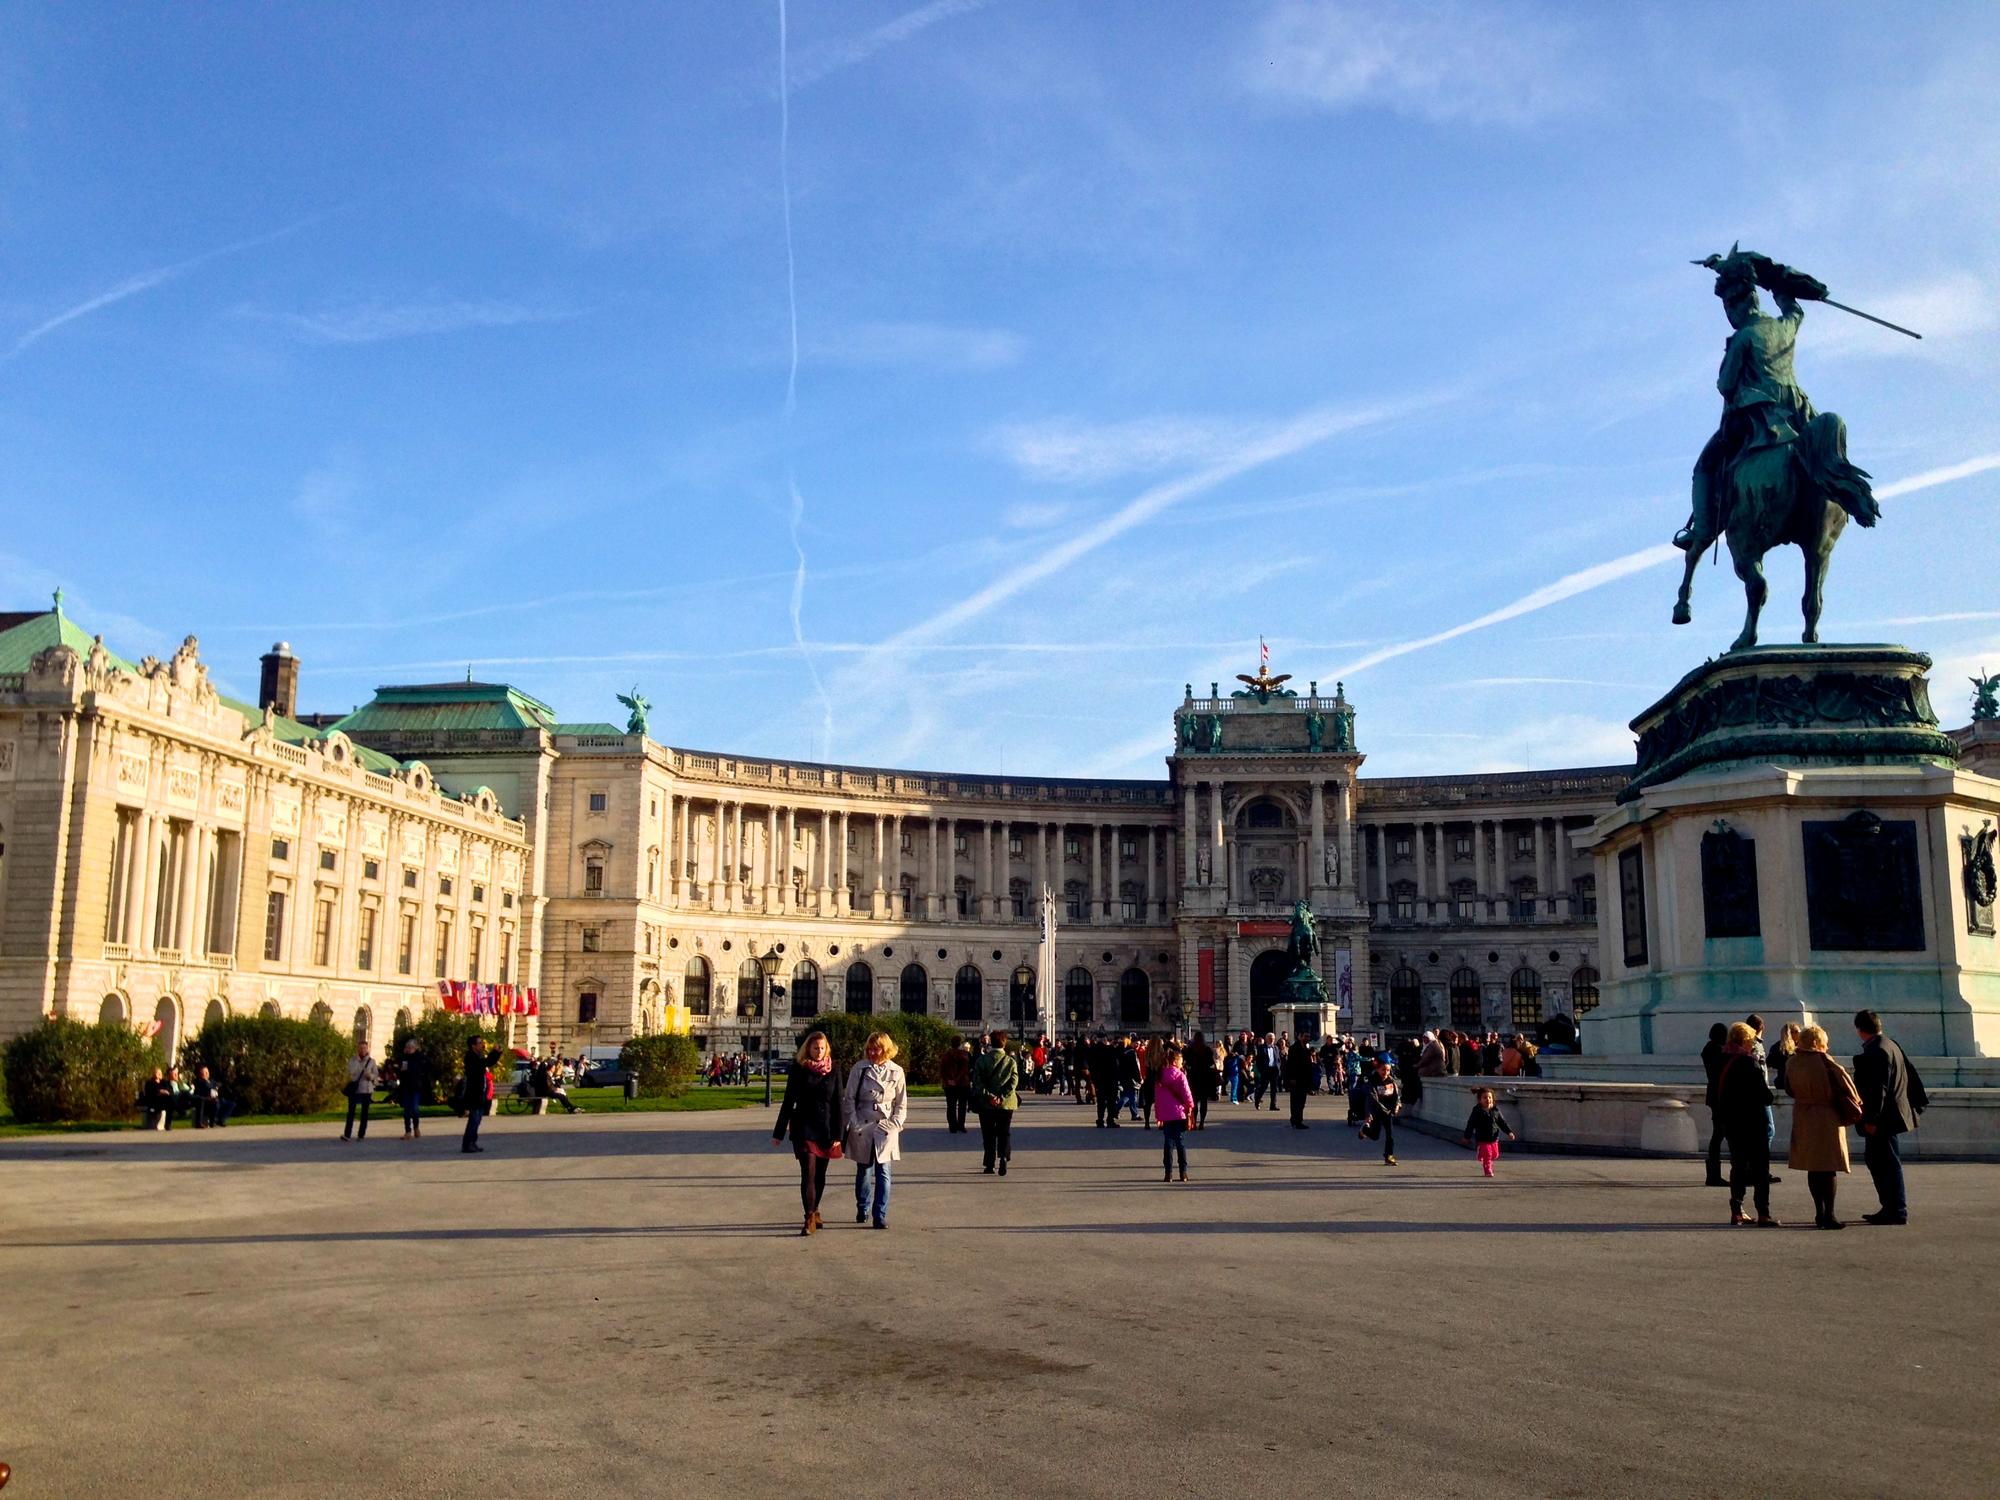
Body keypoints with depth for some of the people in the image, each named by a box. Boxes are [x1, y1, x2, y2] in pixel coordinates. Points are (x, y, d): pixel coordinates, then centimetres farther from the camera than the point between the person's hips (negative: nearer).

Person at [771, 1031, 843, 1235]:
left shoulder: (832, 1073, 4)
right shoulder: (798, 1072, 0)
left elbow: (838, 1105, 4)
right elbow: (788, 1103, 4)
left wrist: (837, 1135, -2)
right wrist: (778, 1132, 5)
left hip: (826, 1129, 2)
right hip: (804, 1128, -2)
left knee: (820, 1174, 11)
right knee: (808, 1173, -11)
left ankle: (814, 1211, 29)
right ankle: (810, 1219, -13)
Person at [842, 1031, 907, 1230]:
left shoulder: (896, 1072, 2)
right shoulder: (859, 1069, -1)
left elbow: (901, 1103, 10)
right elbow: (848, 1099, 2)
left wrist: (895, 1124, -1)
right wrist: (854, 1123, -5)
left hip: (886, 1129, 0)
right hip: (862, 1128, 0)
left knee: (883, 1172, -4)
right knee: (863, 1171, 9)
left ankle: (880, 1215, 1)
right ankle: (862, 1210, 28)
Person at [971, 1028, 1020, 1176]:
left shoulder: (981, 1060, -1)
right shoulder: (1011, 1061, -2)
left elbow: (977, 1081, -9)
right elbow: (1013, 1082, -9)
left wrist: (989, 1096, -13)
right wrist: (1001, 1097, -13)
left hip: (986, 1103, 0)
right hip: (1006, 1103, 0)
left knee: (988, 1134, 11)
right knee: (1004, 1133, 7)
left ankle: (989, 1164, 11)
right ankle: (1004, 1157, -15)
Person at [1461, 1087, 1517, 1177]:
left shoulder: (1496, 1111, 0)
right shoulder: (1477, 1112, -9)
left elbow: (1503, 1123, 6)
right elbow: (1470, 1125, -5)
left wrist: (1509, 1132, -3)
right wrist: (1467, 1137, -3)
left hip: (1494, 1139, 4)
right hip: (1482, 1140, -4)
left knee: (1495, 1155, 12)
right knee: (1486, 1156, -6)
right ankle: (1488, 1171, 6)